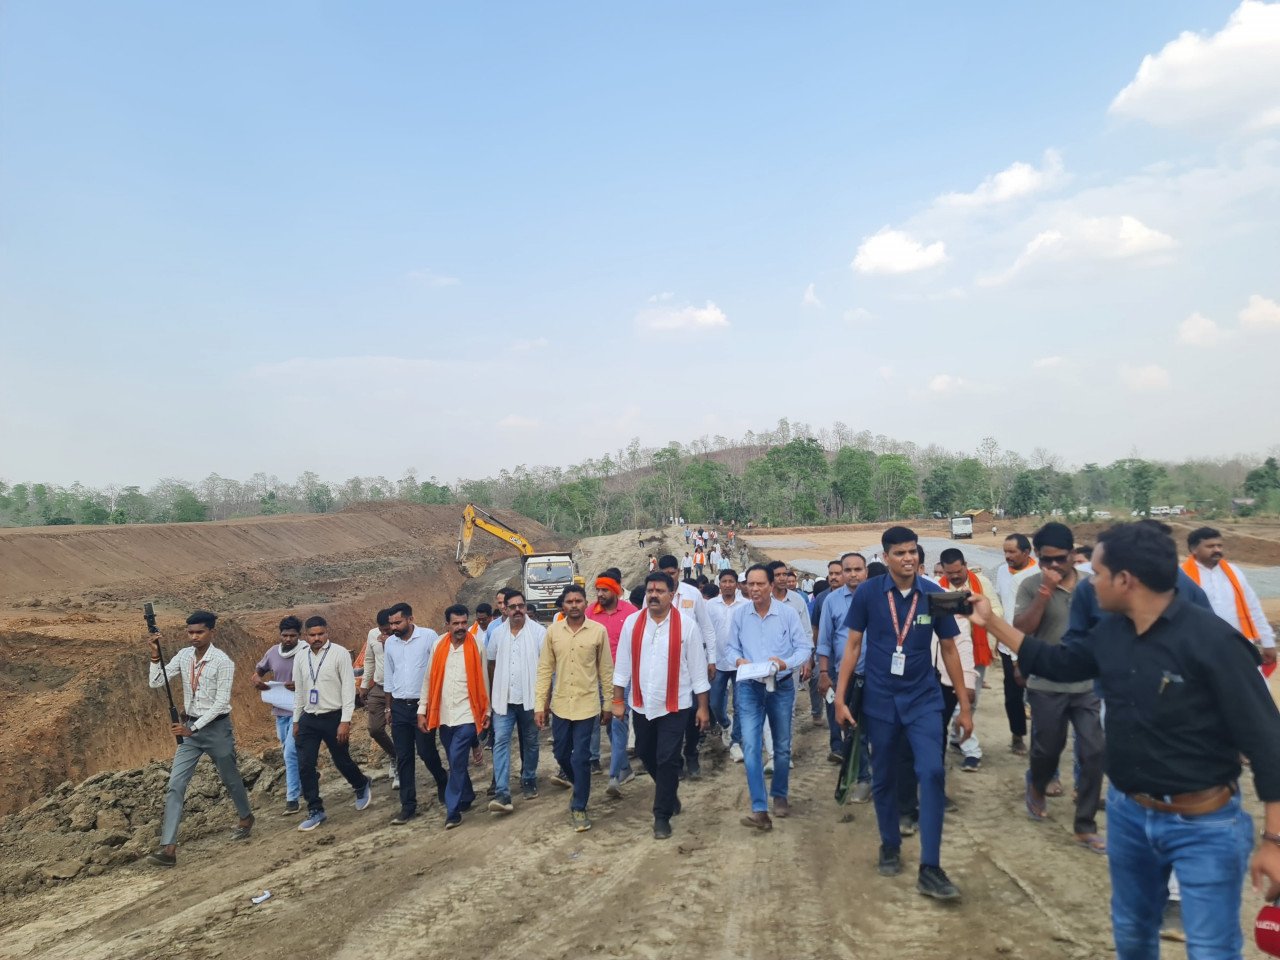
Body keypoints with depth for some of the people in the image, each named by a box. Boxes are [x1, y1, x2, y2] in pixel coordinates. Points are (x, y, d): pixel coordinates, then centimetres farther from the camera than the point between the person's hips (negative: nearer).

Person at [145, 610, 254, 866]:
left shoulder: (223, 662, -17)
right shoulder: (184, 655, 0)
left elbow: (221, 702, -19)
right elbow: (156, 683, -3)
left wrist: (194, 727, -22)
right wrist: (155, 656, -17)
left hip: (216, 727, -5)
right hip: (189, 727, 5)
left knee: (230, 779, 14)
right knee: (175, 785, -5)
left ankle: (246, 818, 40)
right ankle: (169, 848, -5)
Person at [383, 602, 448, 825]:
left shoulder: (429, 637, -10)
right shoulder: (390, 643, 6)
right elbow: (388, 677, 15)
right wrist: (389, 707, 17)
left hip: (423, 705, -4)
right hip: (400, 707, 4)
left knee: (426, 751, 0)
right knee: (403, 758, 5)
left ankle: (443, 783, 29)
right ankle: (408, 806, 13)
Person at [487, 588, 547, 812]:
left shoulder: (538, 631, -7)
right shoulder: (498, 633, 3)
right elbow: (492, 664, 12)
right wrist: (492, 694, 11)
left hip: (530, 698, -2)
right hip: (504, 699, 2)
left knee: (530, 742, 13)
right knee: (500, 741, -9)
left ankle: (529, 781, 32)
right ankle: (503, 794, -12)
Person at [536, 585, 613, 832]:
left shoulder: (599, 631, -7)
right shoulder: (553, 631, -1)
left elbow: (606, 670, 0)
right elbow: (545, 669, 2)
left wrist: (608, 704, 3)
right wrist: (539, 705, -1)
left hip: (587, 705, -3)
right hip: (560, 705, 3)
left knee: (580, 758, -2)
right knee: (562, 754, 15)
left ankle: (579, 808, 15)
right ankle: (580, 788, 42)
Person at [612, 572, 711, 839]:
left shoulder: (686, 624, -9)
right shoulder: (632, 622, -2)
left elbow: (698, 668, -5)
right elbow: (623, 663, 3)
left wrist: (703, 707, -4)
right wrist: (618, 700, 3)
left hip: (674, 705, -4)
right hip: (641, 704, 4)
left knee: (667, 761, -2)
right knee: (646, 755, 18)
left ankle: (662, 816, 14)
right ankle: (670, 791, 45)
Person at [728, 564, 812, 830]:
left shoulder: (788, 612, -11)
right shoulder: (739, 614, -5)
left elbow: (805, 648, -8)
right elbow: (732, 648, 5)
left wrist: (785, 663, -25)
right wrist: (738, 660, -17)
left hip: (782, 686, 0)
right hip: (750, 687, 0)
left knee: (782, 746, 15)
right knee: (750, 746, -11)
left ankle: (780, 795, 38)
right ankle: (759, 809, -8)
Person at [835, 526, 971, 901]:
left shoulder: (934, 594, -6)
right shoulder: (867, 593, -8)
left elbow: (949, 649, 2)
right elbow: (853, 645, -2)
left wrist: (964, 706, 4)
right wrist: (840, 697, -6)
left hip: (923, 699, 0)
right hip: (880, 700, 0)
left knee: (932, 773, -13)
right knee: (883, 778, 12)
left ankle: (930, 869, -6)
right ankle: (890, 847, 34)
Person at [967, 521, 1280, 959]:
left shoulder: (1213, 641, -22)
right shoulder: (1110, 632, -2)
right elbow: (1057, 662, 16)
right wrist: (991, 621, 16)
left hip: (1203, 826, -6)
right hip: (1127, 813, 7)